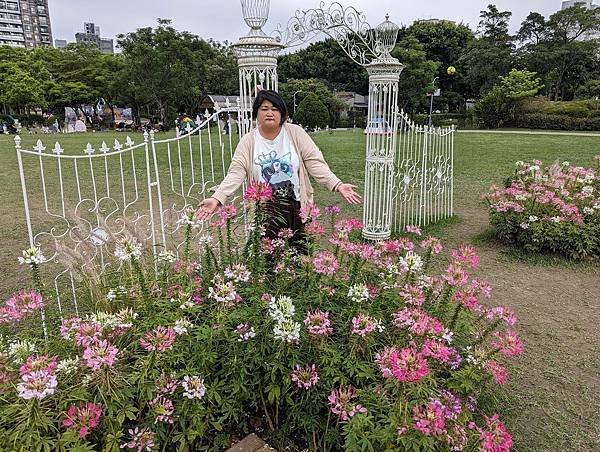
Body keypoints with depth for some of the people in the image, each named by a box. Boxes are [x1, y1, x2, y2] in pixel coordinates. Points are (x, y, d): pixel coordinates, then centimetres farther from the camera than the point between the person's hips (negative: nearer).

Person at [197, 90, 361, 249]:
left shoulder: (295, 133, -2)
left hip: (297, 207, 0)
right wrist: (217, 198, -21)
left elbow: (315, 163, -5)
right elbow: (236, 173, -7)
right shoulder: (248, 141, 0)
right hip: (264, 211, 0)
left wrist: (338, 185, -18)